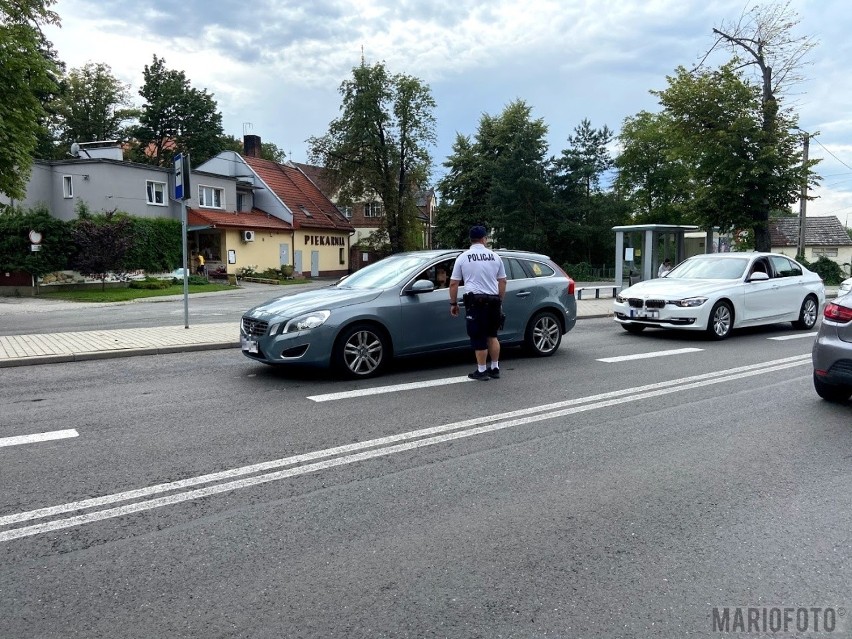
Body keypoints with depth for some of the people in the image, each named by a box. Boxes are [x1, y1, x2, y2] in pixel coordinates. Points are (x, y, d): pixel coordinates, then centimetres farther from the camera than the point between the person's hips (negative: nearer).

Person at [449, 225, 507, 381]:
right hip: (493, 300, 3)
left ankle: (481, 371, 6)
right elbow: (502, 281, 11)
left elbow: (453, 284, -1)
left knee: (479, 338, 2)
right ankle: (495, 369, 19)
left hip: (475, 301, -3)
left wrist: (453, 303, 8)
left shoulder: (463, 257, 1)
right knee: (492, 335, 15)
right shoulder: (494, 256, 8)